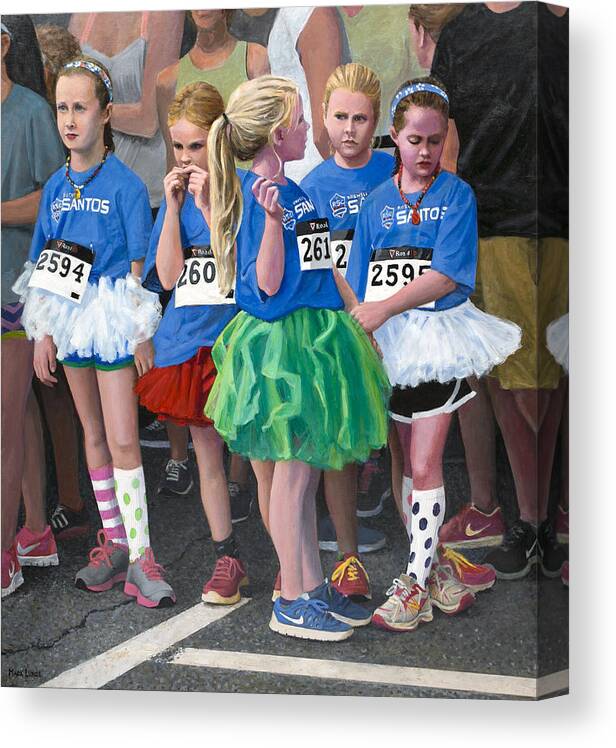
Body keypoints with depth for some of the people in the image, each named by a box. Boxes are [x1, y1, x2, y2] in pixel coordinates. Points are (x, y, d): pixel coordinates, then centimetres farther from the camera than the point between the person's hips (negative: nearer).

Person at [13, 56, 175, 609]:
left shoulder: (125, 185, -9)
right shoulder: (56, 186, 6)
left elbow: (137, 267, -8)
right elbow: (45, 266, 9)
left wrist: (141, 333, -10)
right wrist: (43, 335, 7)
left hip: (112, 321, -6)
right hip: (70, 322, 6)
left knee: (122, 439, -7)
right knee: (93, 433, 12)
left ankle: (139, 555, -1)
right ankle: (114, 544, 24)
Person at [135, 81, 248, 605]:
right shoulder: (177, 196, 9)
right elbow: (168, 276, 1)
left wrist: (209, 204, -17)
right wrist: (175, 207, -6)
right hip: (190, 338, 5)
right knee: (206, 453, 10)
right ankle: (227, 558, 22)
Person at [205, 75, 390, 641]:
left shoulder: (292, 190, 12)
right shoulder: (257, 196, -15)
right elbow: (268, 283, -22)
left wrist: (354, 322, 24)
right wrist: (273, 219, -34)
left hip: (314, 339, 9)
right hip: (282, 343, -9)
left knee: (307, 471, 15)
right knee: (293, 473, -1)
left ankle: (314, 586, 26)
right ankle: (291, 603, 12)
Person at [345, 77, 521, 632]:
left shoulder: (456, 195, -1)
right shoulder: (376, 201, 9)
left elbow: (446, 277, -13)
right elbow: (360, 284, 7)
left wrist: (382, 309, -17)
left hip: (440, 340, -4)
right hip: (389, 342, 4)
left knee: (425, 467, -6)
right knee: (407, 467, 9)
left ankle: (416, 582, 4)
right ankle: (431, 568, 23)